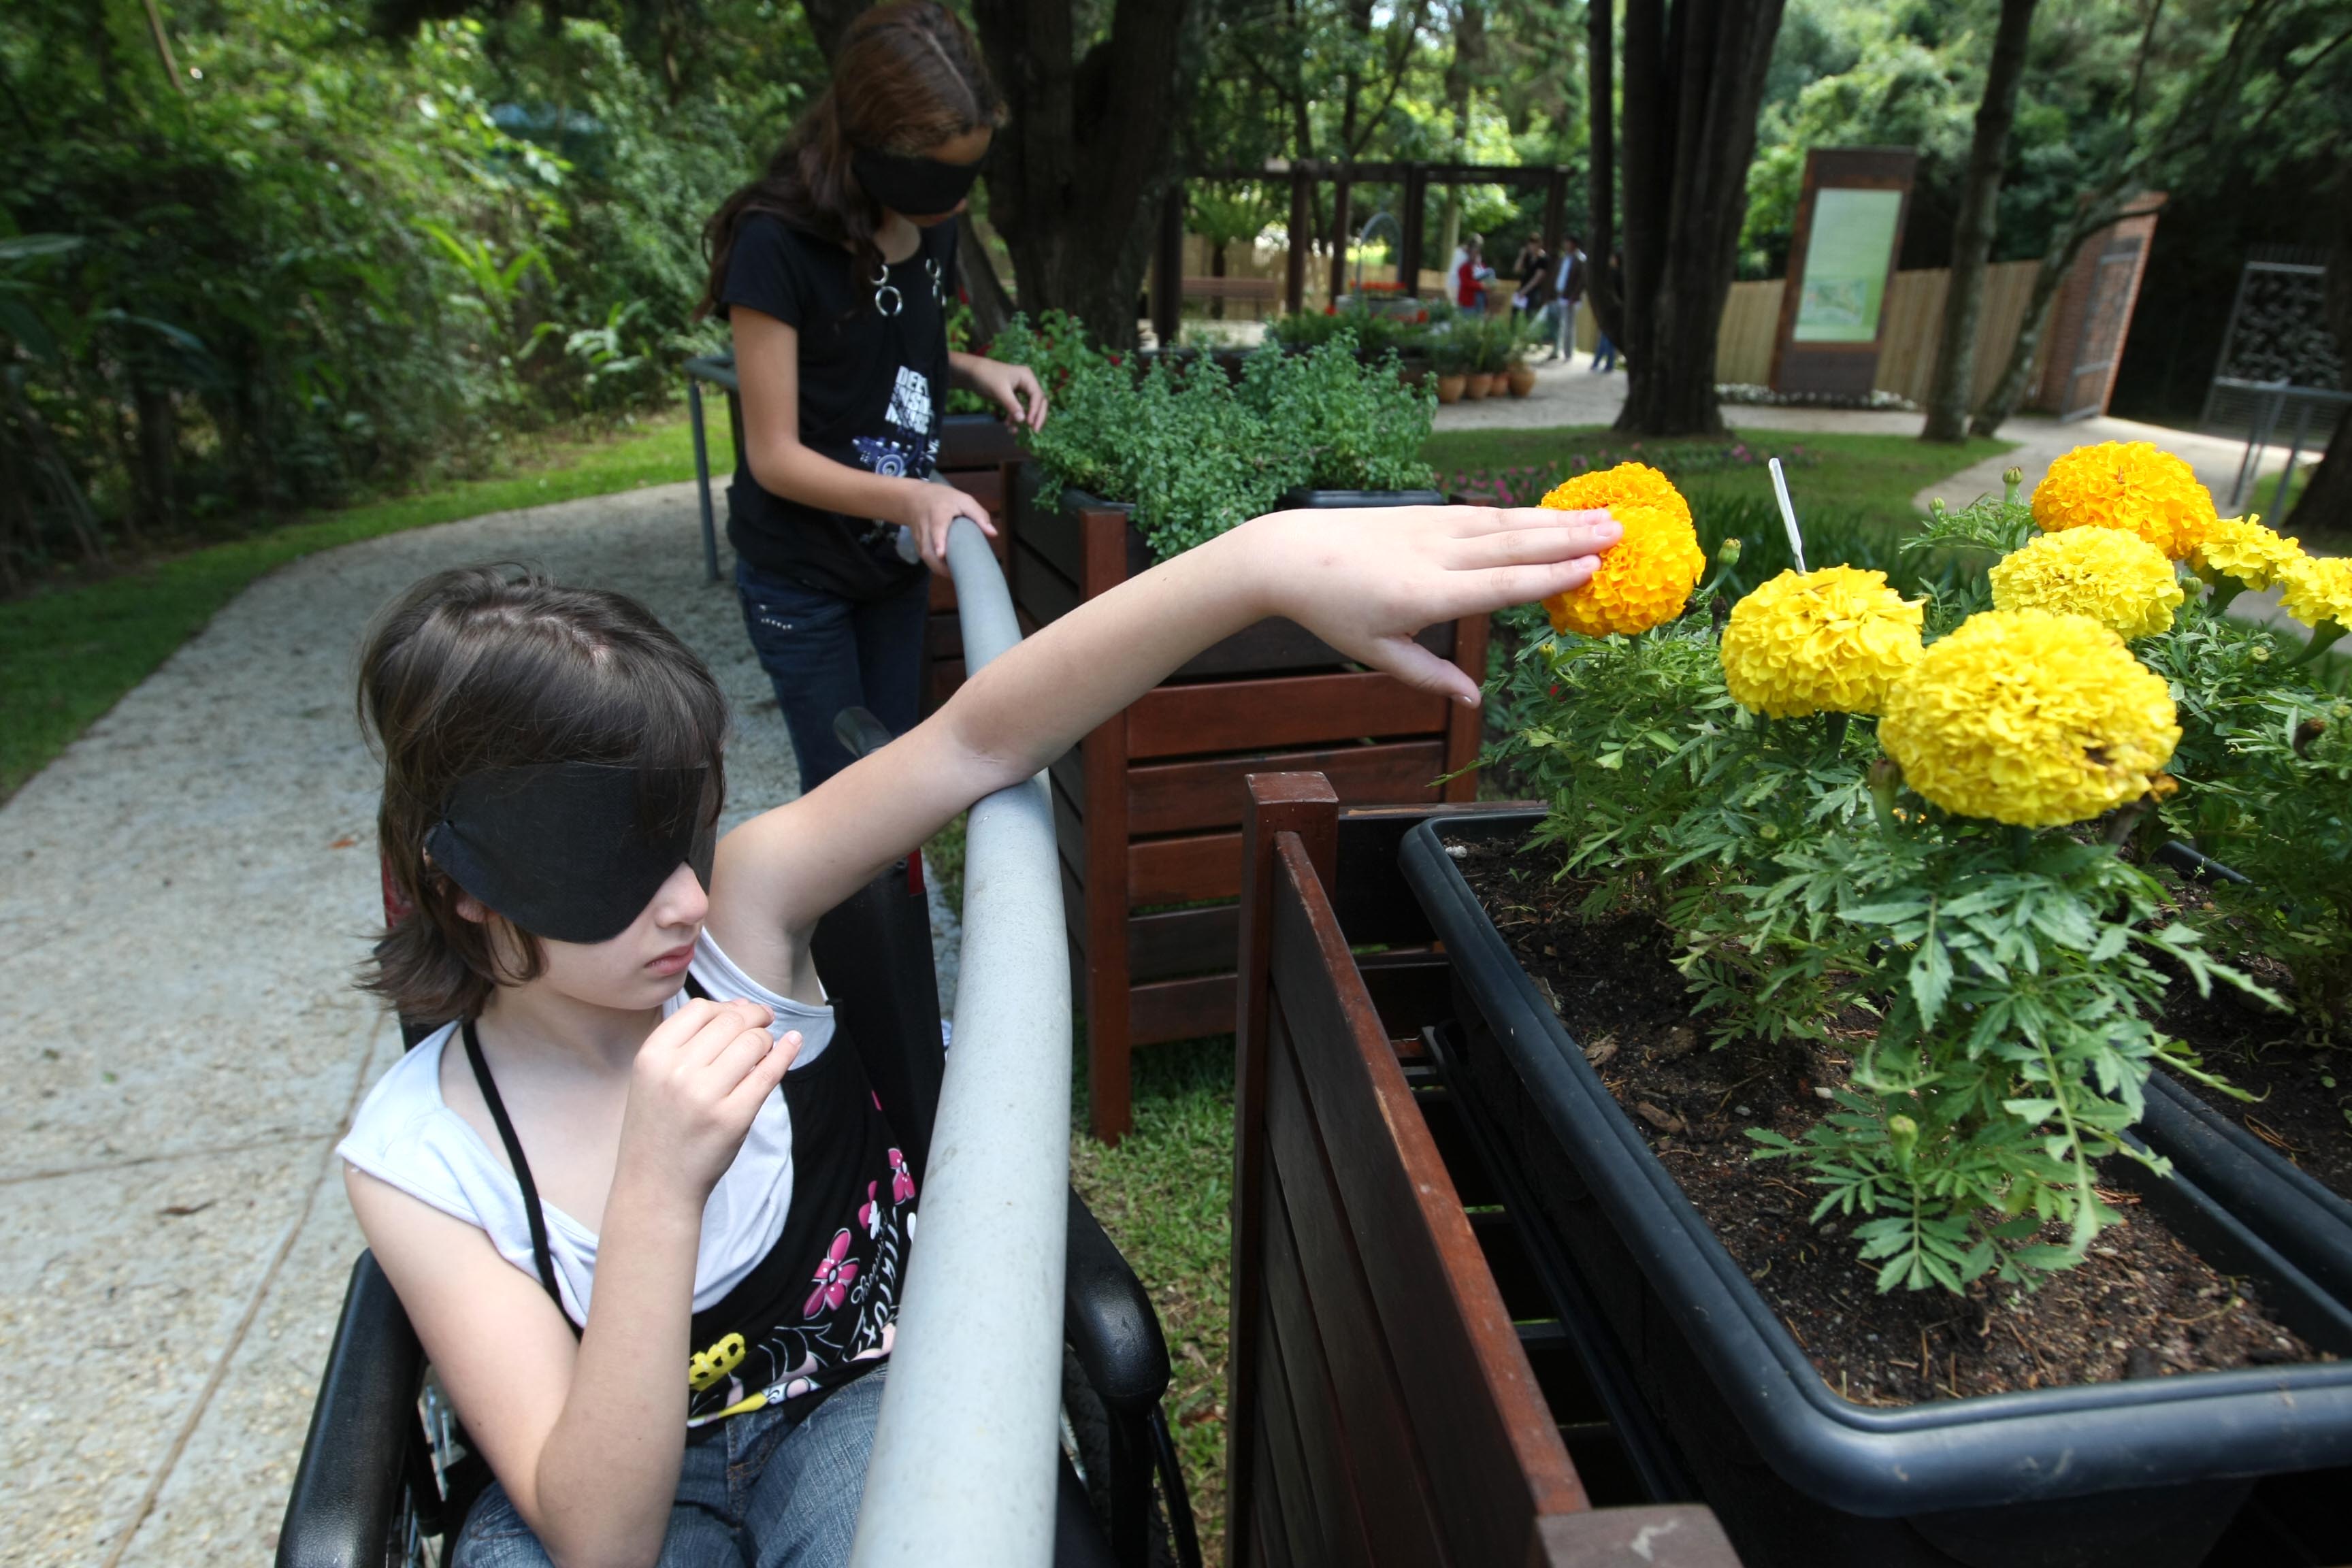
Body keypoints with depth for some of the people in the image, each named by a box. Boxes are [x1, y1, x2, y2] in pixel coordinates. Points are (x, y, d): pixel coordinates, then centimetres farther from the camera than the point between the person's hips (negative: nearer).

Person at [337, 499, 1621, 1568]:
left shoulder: (735, 911, -15)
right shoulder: (419, 1157, -15)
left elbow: (977, 739, -30)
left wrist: (1272, 560, -45)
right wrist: (661, 1193, -36)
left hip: (864, 1392, 0)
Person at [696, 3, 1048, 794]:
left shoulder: (931, 227, -3)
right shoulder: (777, 244, -23)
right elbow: (774, 456, -23)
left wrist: (976, 368, -6)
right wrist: (911, 498, -39)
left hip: (897, 560, 6)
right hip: (802, 574, -6)